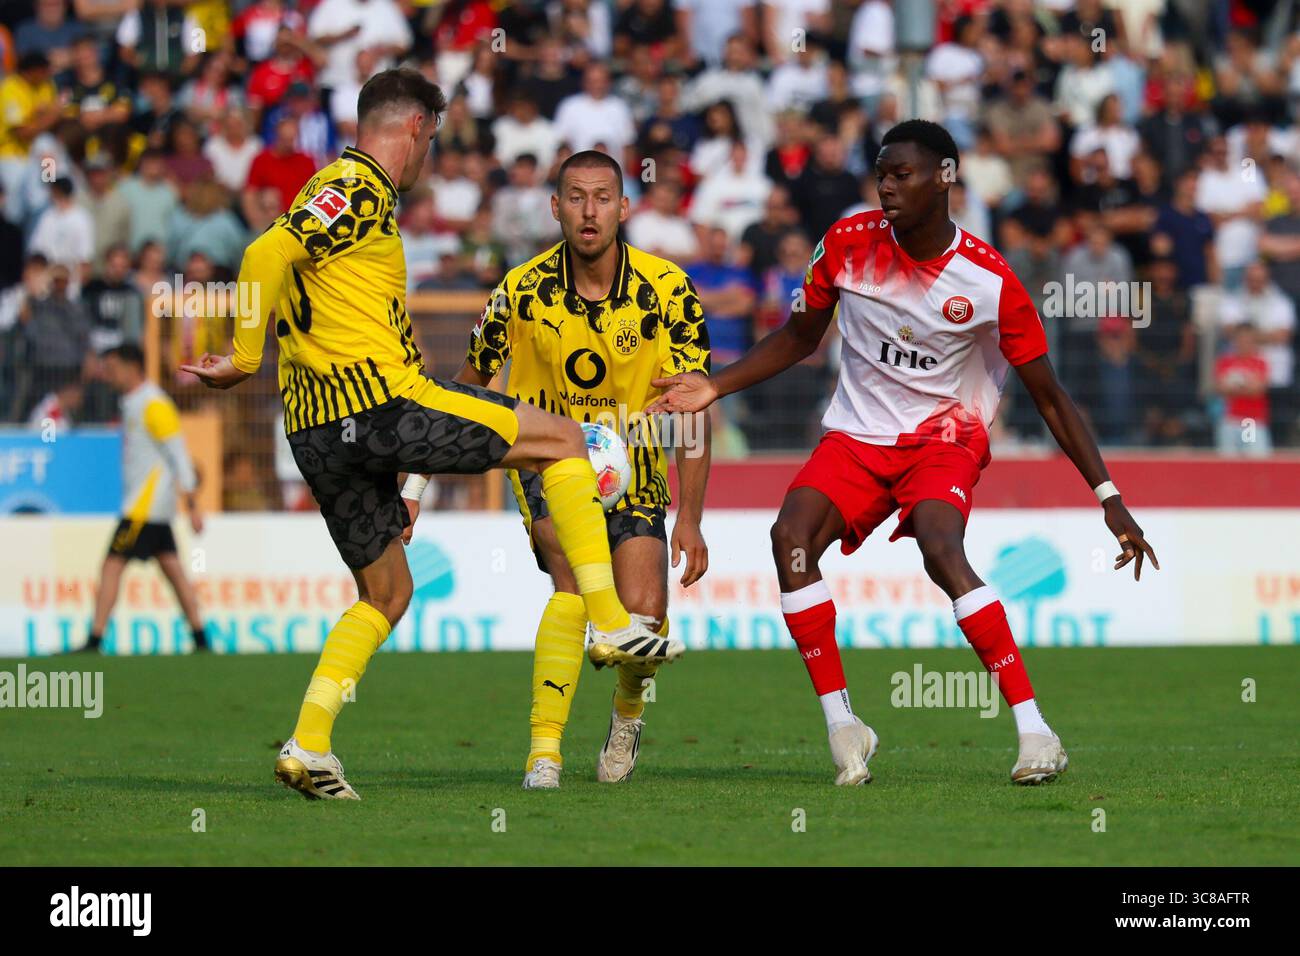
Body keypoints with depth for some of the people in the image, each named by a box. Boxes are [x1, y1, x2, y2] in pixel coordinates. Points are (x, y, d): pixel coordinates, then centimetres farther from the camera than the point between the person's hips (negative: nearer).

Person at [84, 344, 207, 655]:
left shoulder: (153, 405, -13)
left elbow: (179, 454, -15)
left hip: (145, 506, -10)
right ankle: (200, 639, 9)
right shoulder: (133, 403, 16)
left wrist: (192, 505, -17)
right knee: (173, 568, 8)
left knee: (112, 566, -11)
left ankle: (94, 641, -13)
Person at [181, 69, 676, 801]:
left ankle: (308, 746, 5)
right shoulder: (360, 189, -7)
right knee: (564, 439, 2)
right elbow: (270, 253, -21)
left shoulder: (346, 186, 23)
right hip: (381, 403, -10)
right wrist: (244, 362, -15)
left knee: (386, 591, 17)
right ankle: (612, 624, 0)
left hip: (321, 434, 10)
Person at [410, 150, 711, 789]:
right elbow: (465, 390, 2)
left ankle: (627, 712, 22)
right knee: (577, 582, -27)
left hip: (631, 466, 1)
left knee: (643, 614, -13)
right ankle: (544, 748, -23)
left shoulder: (667, 291, -15)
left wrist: (689, 518, -17)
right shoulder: (523, 292, -13)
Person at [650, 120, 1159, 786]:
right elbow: (799, 337, 12)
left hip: (945, 435, -3)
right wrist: (714, 387, 0)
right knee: (790, 536, -24)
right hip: (856, 436, 3)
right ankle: (841, 725, -15)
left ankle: (1033, 729, -29)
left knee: (941, 549, -32)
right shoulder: (849, 245, -5)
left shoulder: (989, 281, -13)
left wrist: (1109, 499, -9)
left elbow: (1049, 397, -6)